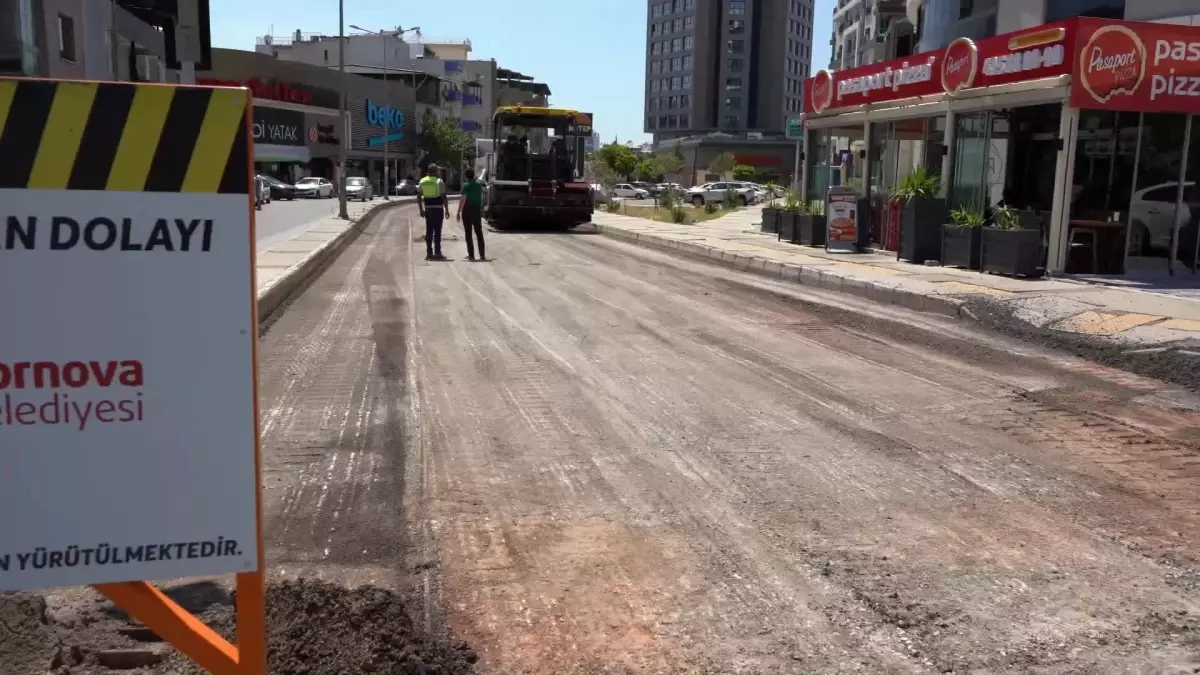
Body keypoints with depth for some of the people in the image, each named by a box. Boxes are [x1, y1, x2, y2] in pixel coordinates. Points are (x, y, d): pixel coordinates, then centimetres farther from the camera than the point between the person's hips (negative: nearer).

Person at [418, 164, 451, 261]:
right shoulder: (439, 182, -7)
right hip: (438, 209, -4)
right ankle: (437, 253, -4)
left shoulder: (422, 182, 6)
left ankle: (429, 253, 8)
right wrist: (447, 210, -4)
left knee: (429, 231, 9)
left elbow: (419, 197, 7)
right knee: (437, 231, -2)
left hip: (428, 209, 4)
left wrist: (421, 210, 14)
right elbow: (444, 198, -10)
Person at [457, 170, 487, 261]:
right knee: (479, 233, 11)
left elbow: (462, 199, -16)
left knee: (468, 234, 2)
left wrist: (458, 212, -13)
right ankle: (482, 255, 7)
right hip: (477, 211, 4)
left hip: (467, 211, -4)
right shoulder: (479, 184, 4)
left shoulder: (466, 185, -11)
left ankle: (471, 255, 0)